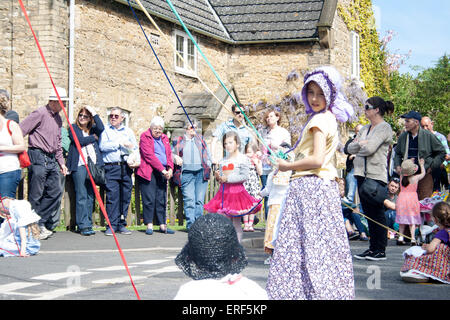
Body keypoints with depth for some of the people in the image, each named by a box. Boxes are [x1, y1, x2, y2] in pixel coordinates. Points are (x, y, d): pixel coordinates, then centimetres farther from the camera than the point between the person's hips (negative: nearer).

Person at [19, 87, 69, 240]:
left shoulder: (58, 118, 18)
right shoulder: (40, 113, -7)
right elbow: (20, 131, -12)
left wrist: (61, 162, 20)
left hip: (51, 159, 8)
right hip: (38, 157, -8)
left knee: (55, 192, 4)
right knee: (36, 195, -4)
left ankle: (40, 222, 12)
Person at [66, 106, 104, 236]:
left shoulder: (93, 129, 18)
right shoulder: (74, 128, 8)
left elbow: (101, 128, -5)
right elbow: (79, 140, -9)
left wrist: (94, 113, -1)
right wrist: (93, 137, 3)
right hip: (79, 165, -4)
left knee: (91, 195, 5)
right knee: (81, 196, -7)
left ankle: (88, 224, 9)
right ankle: (83, 225, -7)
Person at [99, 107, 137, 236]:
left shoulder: (128, 131, 18)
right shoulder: (105, 130, 9)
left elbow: (135, 148, 14)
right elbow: (102, 146, -7)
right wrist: (120, 143, -7)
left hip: (126, 167, 3)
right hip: (111, 167, -3)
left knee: (125, 197, 2)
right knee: (112, 196, -9)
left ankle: (122, 224, 9)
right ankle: (111, 225, -6)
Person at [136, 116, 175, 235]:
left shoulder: (164, 138, 20)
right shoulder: (145, 137, -1)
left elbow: (169, 154, 15)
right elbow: (149, 155, -10)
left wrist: (170, 169, -4)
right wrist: (162, 169, -14)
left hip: (162, 172, 6)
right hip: (149, 172, -6)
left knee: (162, 199, 6)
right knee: (149, 199, -6)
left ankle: (162, 225, 8)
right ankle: (149, 225, -3)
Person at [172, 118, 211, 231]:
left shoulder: (200, 139, 20)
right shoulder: (179, 141, 15)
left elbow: (207, 154, 22)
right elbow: (171, 153, 13)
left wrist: (208, 165, 7)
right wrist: (176, 158, -8)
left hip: (201, 172, 2)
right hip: (186, 173, -2)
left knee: (199, 200, -2)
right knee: (189, 199, -11)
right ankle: (190, 224, -12)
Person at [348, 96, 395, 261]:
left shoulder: (384, 128, -7)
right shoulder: (365, 128, 17)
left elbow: (369, 149, -18)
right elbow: (350, 148, 9)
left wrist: (358, 147, 0)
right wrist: (359, 143, -10)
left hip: (377, 175, -8)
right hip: (362, 174, 8)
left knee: (377, 213, -4)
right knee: (368, 213, 9)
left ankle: (380, 250, 0)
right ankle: (372, 248, 15)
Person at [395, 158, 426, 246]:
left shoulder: (401, 176, 1)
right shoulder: (416, 178, -6)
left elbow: (401, 171, 25)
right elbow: (423, 173, 14)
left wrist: (410, 162, 32)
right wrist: (421, 164, 28)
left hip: (402, 198, 3)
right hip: (412, 198, -3)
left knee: (402, 220, 11)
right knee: (412, 220, -1)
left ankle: (400, 237, 8)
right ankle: (413, 238, -5)